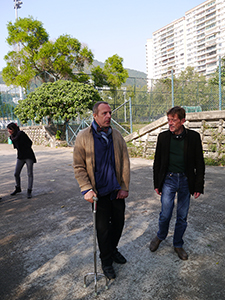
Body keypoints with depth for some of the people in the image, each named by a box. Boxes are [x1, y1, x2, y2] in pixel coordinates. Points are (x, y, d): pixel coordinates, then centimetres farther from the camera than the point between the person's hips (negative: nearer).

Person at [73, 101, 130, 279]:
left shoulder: (117, 135, 3)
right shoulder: (83, 136, -8)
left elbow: (125, 162, 4)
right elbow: (79, 166, -7)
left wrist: (124, 187, -1)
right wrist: (86, 189, -15)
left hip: (117, 190, 4)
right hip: (99, 192, -3)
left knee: (118, 223, 17)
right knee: (103, 228, 9)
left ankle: (113, 249, 44)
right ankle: (106, 260, 32)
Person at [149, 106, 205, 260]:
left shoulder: (194, 137, -4)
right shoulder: (163, 137, -1)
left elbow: (199, 163, 0)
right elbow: (157, 162, 5)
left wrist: (198, 186, -3)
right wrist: (157, 183, 4)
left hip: (186, 181, 0)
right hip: (168, 180, 0)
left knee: (182, 217, 10)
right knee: (165, 214, 0)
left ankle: (178, 244, 31)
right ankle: (160, 236, 31)